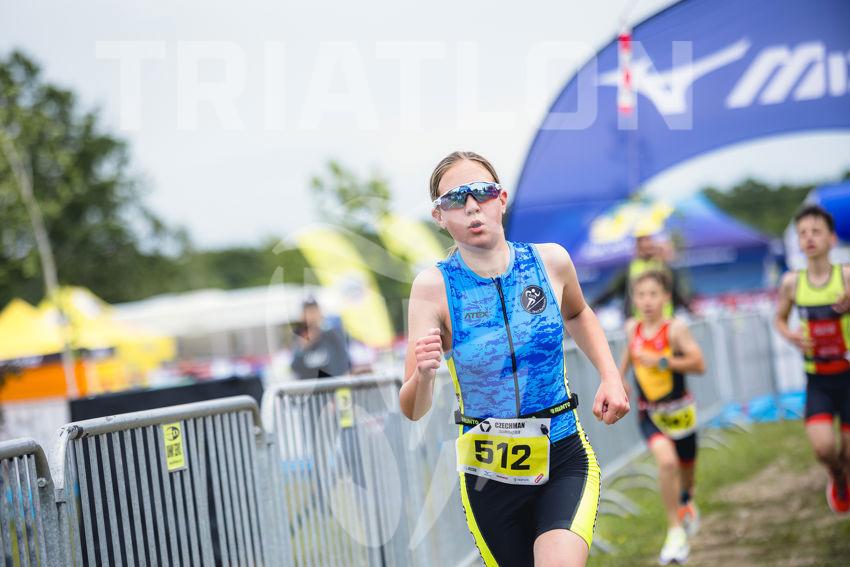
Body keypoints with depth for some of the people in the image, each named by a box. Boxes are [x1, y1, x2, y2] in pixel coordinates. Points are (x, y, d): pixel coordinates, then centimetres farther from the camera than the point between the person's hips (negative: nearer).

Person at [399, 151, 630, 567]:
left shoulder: (550, 262, -4)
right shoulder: (434, 286, -10)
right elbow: (414, 411, -14)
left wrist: (610, 376, 8)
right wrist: (423, 373, -35)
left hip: (564, 459, 0)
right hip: (488, 475, 0)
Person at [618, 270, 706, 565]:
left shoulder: (675, 328, -17)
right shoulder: (632, 328, -4)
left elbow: (699, 364, -23)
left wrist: (661, 361, -29)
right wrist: (619, 377, 10)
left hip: (679, 410, -1)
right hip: (649, 413, 1)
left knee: (686, 466, 19)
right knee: (667, 461, -23)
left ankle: (686, 500, 56)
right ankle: (676, 532, -14)